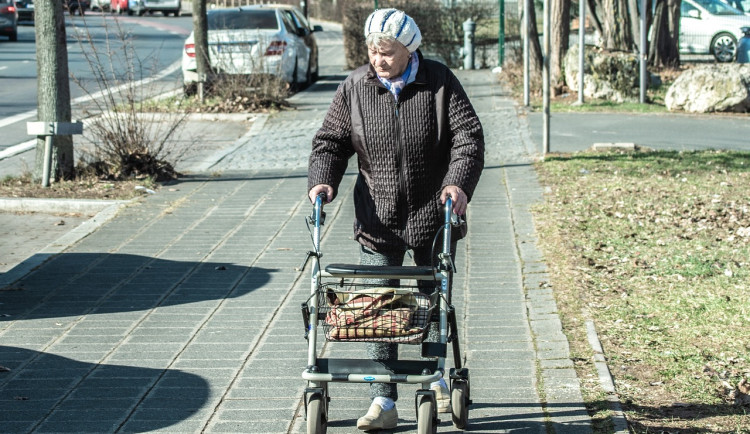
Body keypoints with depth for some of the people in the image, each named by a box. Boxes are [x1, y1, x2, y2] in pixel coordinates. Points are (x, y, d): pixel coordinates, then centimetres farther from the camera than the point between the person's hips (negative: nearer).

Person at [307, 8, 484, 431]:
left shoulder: (440, 83, -5)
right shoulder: (355, 88, 0)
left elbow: (469, 135, -8)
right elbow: (331, 140, 4)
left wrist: (459, 182, -23)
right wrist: (322, 180, -13)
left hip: (432, 218, -1)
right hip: (378, 221, 1)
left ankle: (439, 377, 38)